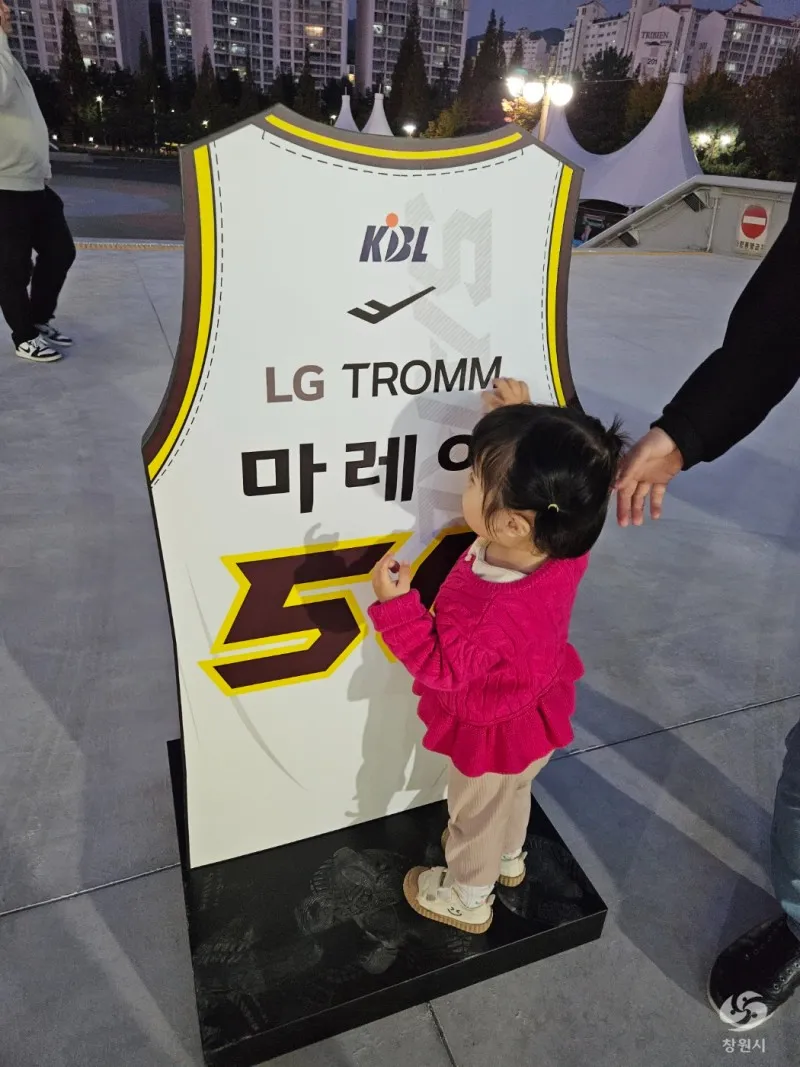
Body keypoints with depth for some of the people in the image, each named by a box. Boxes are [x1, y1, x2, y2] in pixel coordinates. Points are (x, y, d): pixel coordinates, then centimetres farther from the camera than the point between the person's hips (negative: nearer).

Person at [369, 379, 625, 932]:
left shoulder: (498, 612, -48)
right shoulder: (563, 546, -26)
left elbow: (443, 669, -30)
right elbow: (546, 479, -3)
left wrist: (397, 605, -35)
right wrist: (521, 422, -10)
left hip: (495, 732, -7)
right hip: (534, 709, 7)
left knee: (477, 814, 24)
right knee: (513, 794, 36)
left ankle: (467, 898, 54)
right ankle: (508, 858, 66)